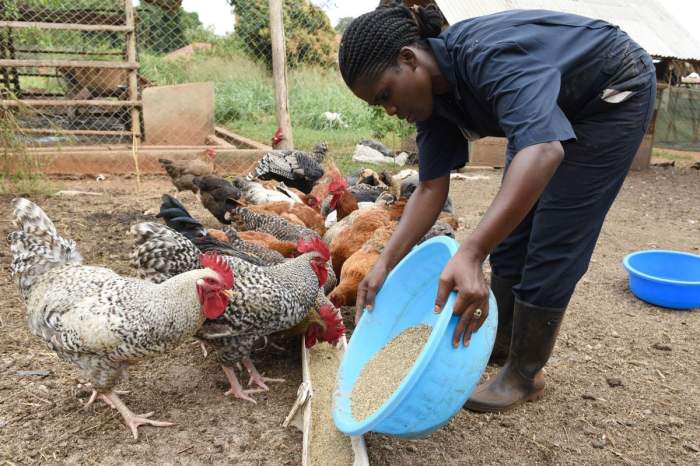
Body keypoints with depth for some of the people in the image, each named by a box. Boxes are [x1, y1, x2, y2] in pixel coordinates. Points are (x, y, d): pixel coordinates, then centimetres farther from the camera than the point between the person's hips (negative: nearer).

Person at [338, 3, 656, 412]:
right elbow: (432, 189, -11)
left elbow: (544, 150, -51)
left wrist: (471, 253, -60)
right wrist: (385, 264, -18)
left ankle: (525, 375, 6)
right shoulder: (430, 92, -12)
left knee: (553, 245, -8)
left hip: (615, 96, -8)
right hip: (550, 110, 8)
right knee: (510, 235, 7)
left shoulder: (487, 55, -37)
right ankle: (502, 342, 25)